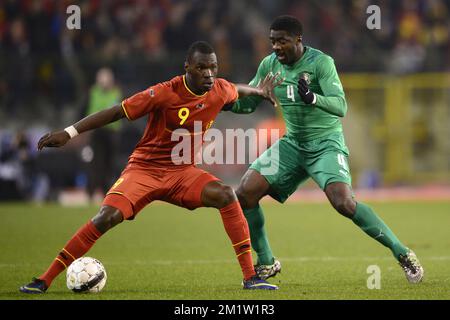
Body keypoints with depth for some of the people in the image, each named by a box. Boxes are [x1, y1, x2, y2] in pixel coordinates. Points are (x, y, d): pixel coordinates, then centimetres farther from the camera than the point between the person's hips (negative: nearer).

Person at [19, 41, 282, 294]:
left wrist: (261, 91, 37)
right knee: (108, 216, -25)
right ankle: (44, 281, -17)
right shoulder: (165, 94, -21)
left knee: (226, 196, -23)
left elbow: (237, 89, 21)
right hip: (144, 168, -4)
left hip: (182, 172, 4)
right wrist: (69, 132, -21)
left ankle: (250, 277, -16)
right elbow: (117, 112, -17)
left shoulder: (220, 91, -6)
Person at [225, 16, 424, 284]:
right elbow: (249, 103, 10)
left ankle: (402, 254, -14)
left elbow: (340, 106, -27)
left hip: (326, 145, -6)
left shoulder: (321, 63, -17)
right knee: (245, 193, -8)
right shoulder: (269, 65, 0)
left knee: (344, 203, -27)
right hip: (292, 144, 6)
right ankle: (266, 263, 10)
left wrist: (313, 98, -47)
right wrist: (227, 103, -12)